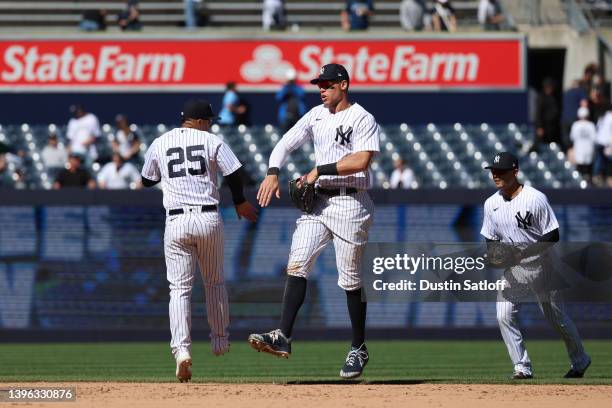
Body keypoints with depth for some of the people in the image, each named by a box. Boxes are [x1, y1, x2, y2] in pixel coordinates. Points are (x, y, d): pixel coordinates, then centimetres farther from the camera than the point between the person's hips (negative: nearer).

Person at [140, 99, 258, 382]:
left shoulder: (159, 144, 8)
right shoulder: (211, 141, 2)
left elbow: (146, 181, 20)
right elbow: (234, 174, -3)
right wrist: (240, 203, 15)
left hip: (177, 221, 0)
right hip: (209, 219, 0)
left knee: (180, 288, -1)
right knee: (215, 282, 20)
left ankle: (182, 350, -17)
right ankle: (220, 340, 27)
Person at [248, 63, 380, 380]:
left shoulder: (363, 119, -6)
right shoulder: (316, 116, 13)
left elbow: (361, 160, -19)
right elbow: (285, 144, 13)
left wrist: (319, 170, -17)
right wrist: (273, 172, -6)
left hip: (350, 203, -6)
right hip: (318, 201, 6)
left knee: (350, 279, 0)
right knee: (297, 264, -10)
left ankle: (359, 349, 12)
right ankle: (283, 338, -18)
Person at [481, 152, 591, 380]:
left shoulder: (535, 199, -17)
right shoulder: (491, 204, 1)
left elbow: (553, 236, -15)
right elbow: (490, 239, 12)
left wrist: (524, 250, -26)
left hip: (540, 266, -5)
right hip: (512, 270, 5)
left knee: (556, 318, 6)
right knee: (504, 316, -12)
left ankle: (580, 361, 27)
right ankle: (522, 367, -5)